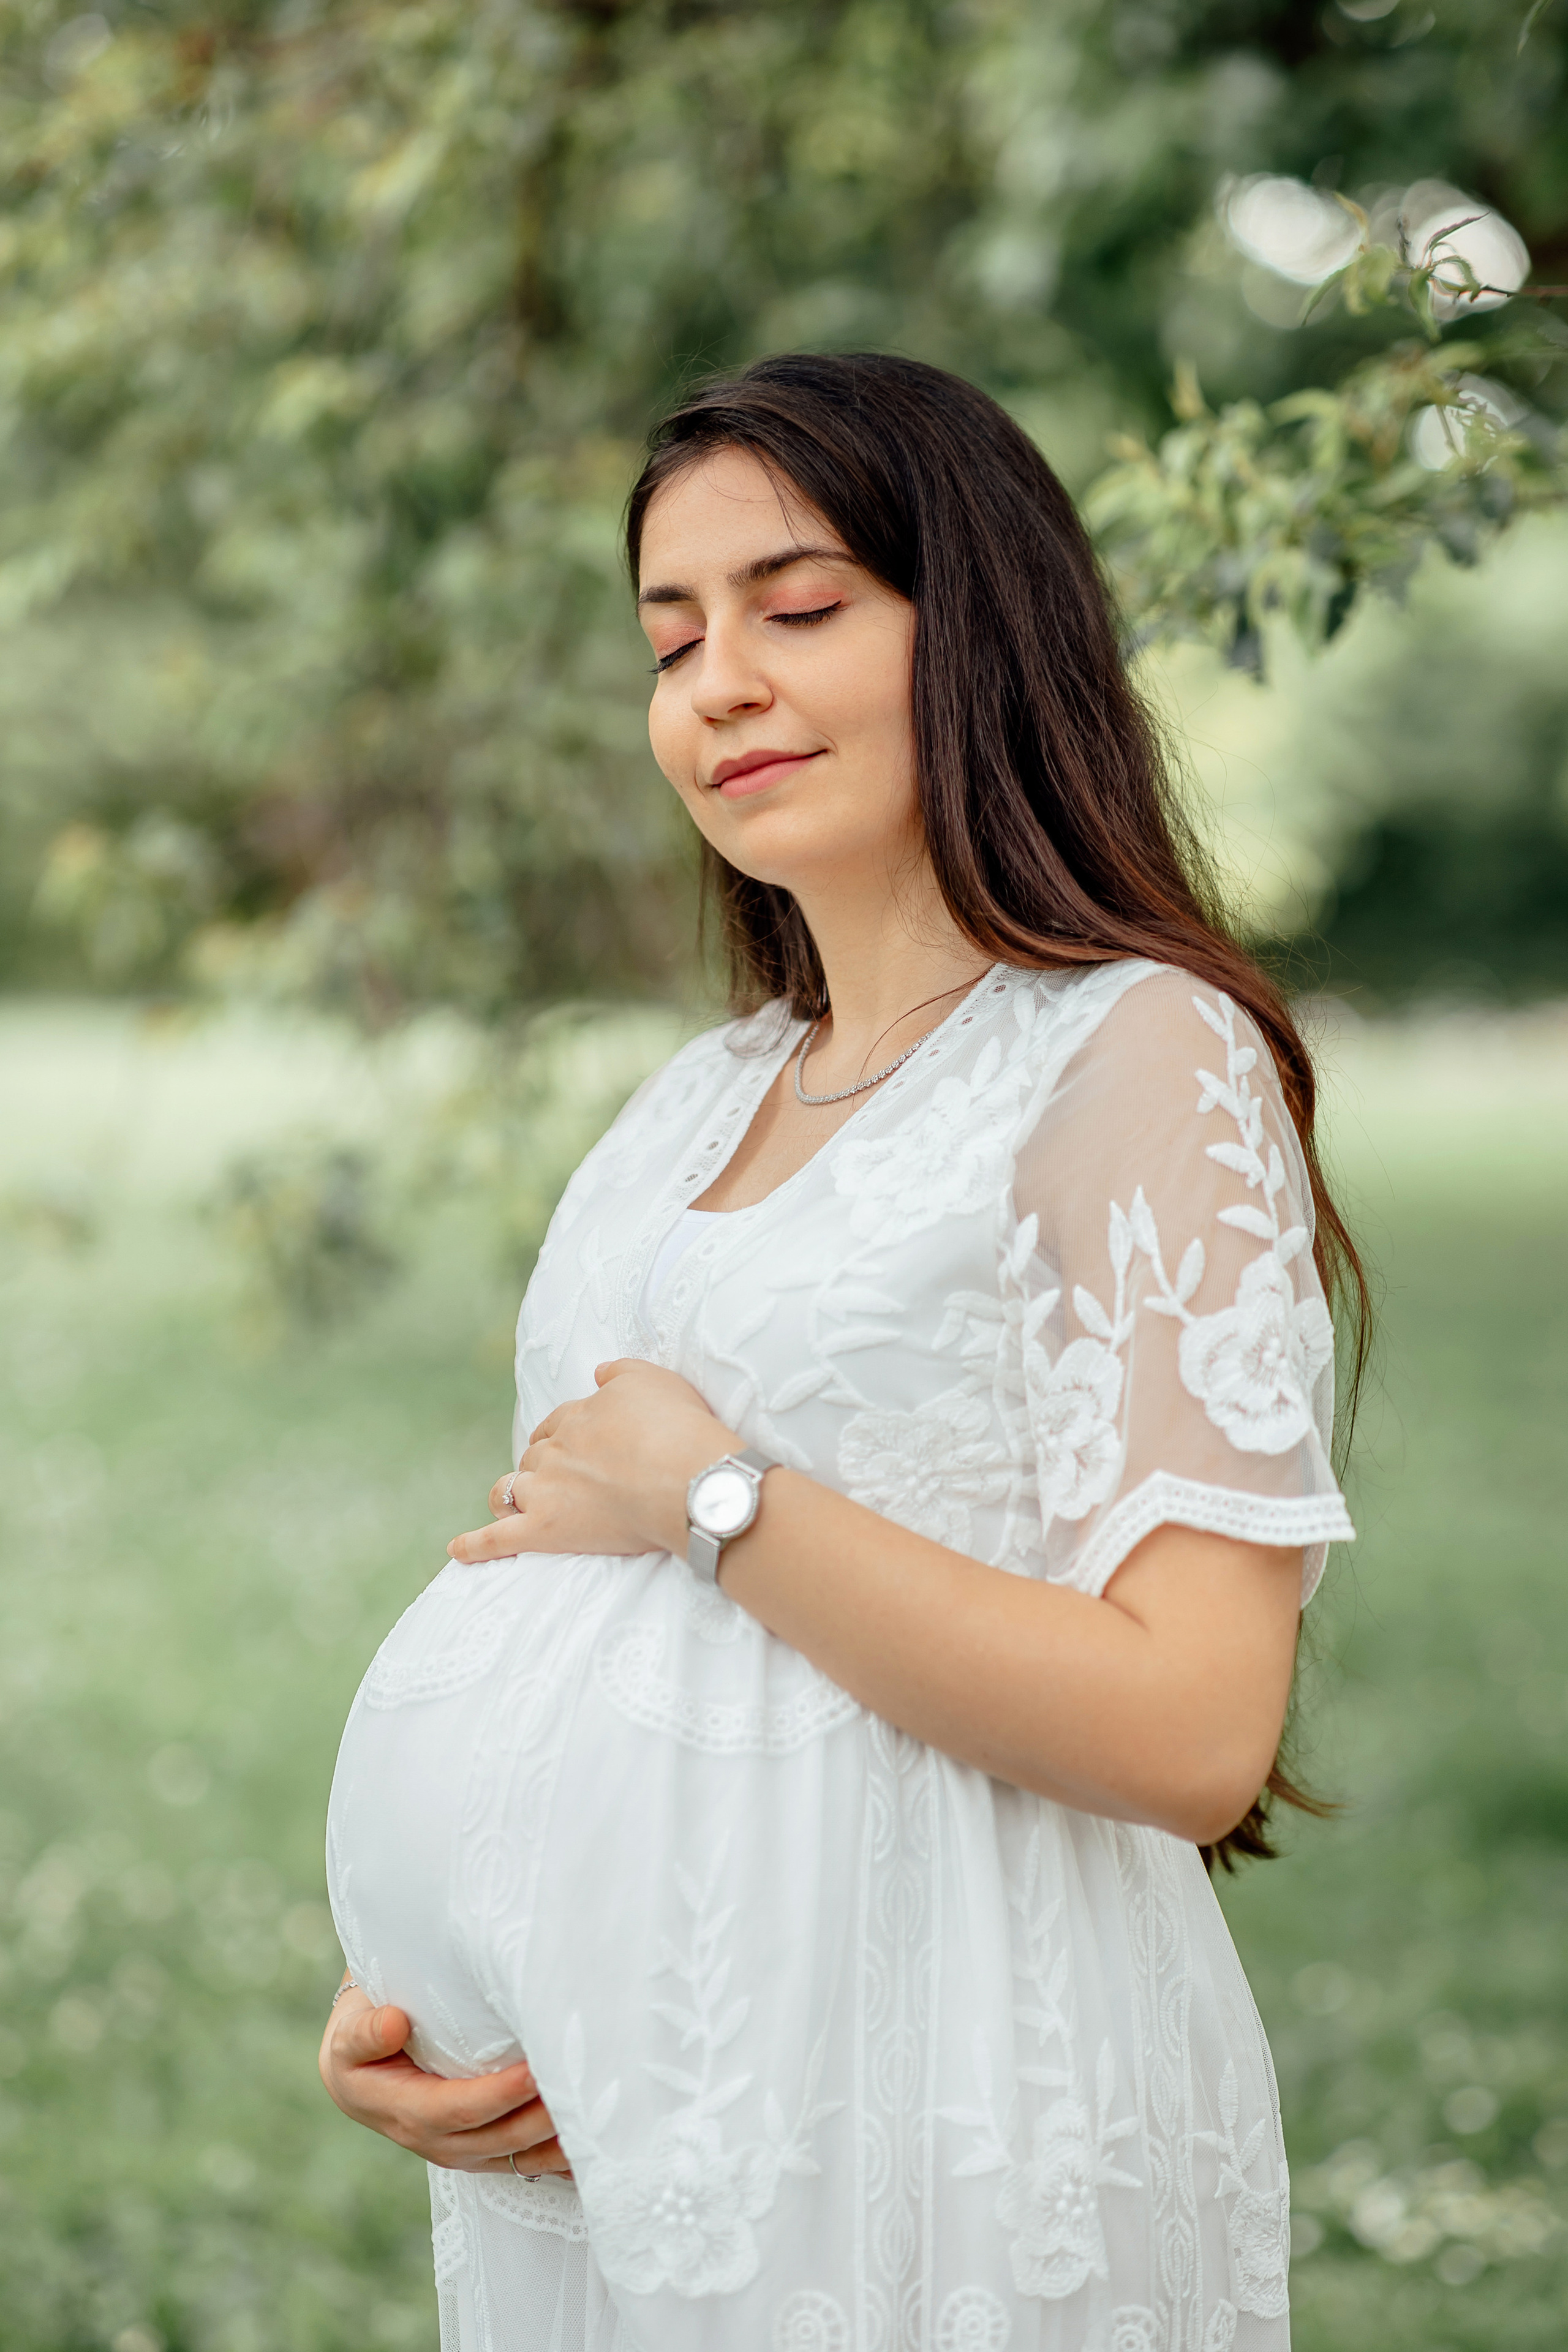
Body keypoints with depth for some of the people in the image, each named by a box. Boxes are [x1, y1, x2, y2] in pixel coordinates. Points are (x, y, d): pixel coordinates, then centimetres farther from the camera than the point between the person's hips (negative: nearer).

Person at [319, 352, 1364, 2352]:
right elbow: (546, 1586, 13)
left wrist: (711, 1493, -15)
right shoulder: (699, 1098, 11)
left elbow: (1193, 1729, -20)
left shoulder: (1146, 1057, -10)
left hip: (911, 2088, -6)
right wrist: (385, 1977, -3)